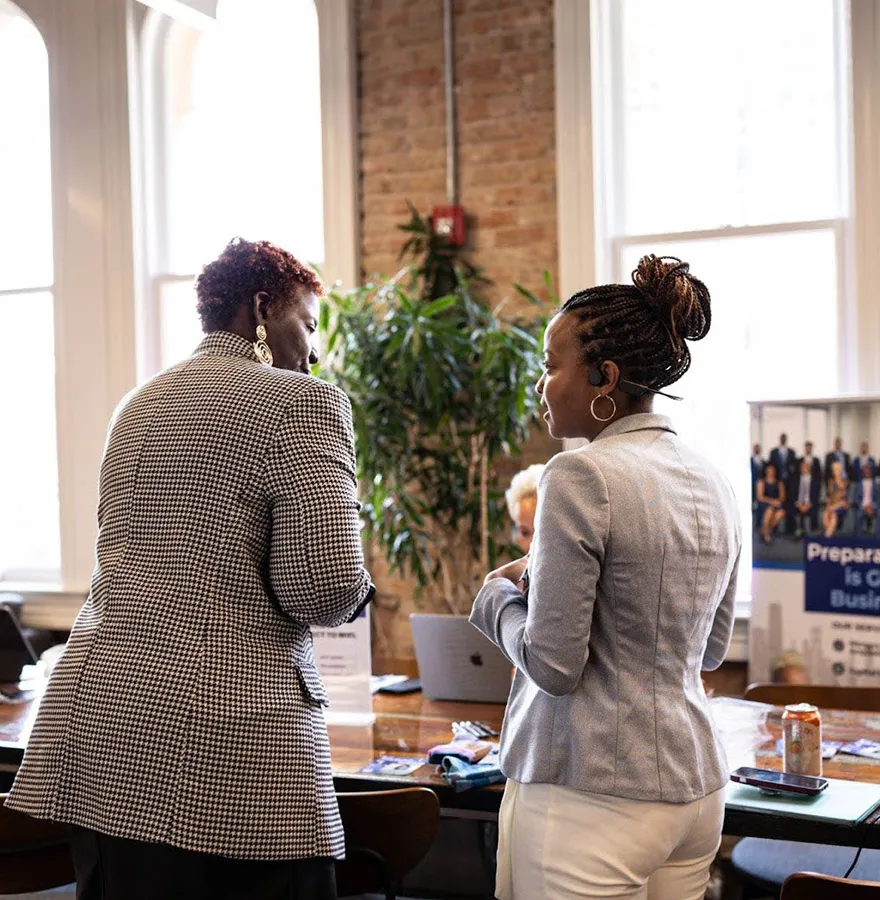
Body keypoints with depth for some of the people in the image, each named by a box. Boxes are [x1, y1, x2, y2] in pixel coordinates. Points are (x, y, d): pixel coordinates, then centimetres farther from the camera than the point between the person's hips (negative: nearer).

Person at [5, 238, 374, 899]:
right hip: (227, 736, -7)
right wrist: (354, 589, 7)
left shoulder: (137, 406, 16)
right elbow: (327, 585, -15)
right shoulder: (303, 402, -7)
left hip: (99, 716, 8)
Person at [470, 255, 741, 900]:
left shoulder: (582, 475, -17)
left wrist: (497, 597, 2)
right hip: (697, 788, 8)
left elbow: (554, 665, -17)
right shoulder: (713, 483, 7)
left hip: (592, 797, -8)